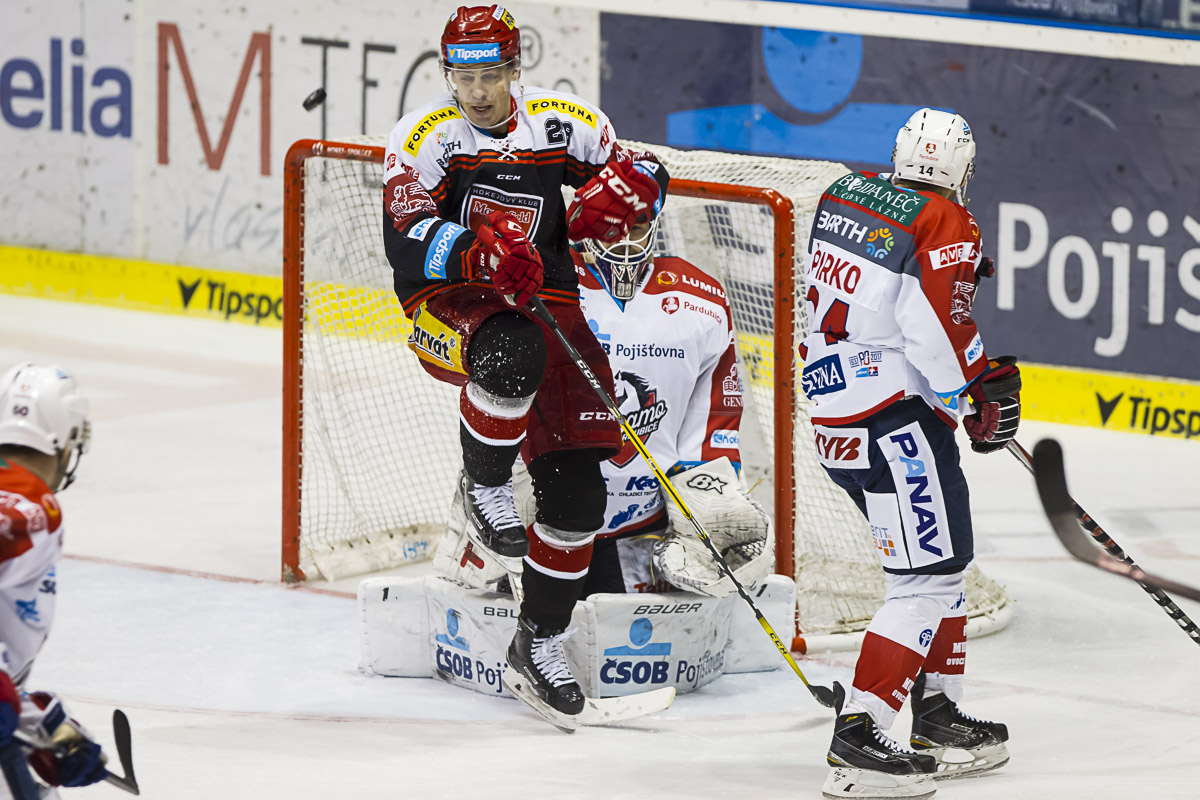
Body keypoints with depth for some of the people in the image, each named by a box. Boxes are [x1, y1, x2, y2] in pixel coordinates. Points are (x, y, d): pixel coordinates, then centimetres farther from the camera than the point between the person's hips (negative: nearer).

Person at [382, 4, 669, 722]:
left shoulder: (560, 121, 2)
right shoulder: (426, 137, -8)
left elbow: (644, 174, 11)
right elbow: (407, 243, -20)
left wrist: (618, 192, -13)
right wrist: (481, 255, -38)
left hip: (548, 306, 4)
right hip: (449, 311, -4)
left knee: (577, 486, -5)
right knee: (514, 352, -40)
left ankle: (542, 638, 10)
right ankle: (484, 487, -14)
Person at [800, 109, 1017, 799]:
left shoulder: (845, 196, 10)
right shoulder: (948, 227, -12)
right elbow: (939, 335, -21)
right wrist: (982, 396, -6)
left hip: (834, 404, 9)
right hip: (893, 420, -9)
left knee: (944, 557, 21)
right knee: (929, 574, -10)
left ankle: (939, 716, 27)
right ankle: (859, 739, -18)